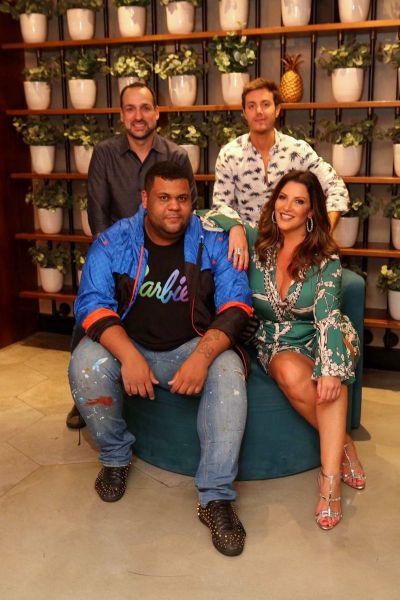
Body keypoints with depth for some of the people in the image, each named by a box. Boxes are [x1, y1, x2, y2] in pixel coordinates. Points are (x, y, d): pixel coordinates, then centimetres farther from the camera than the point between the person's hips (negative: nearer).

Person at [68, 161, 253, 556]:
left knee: (228, 371, -30)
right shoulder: (113, 242, -4)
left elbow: (236, 303, -11)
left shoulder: (212, 242, -3)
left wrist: (202, 356, -30)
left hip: (194, 347, 0)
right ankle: (115, 456, -1)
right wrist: (129, 357, -30)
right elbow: (91, 302, -12)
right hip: (127, 345, 0)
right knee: (85, 363, -29)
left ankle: (215, 498, -23)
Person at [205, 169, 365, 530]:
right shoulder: (257, 243, 0)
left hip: (314, 339, 0)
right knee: (291, 375, -37)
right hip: (274, 343, 1)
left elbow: (326, 314, -20)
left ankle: (330, 481, -39)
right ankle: (343, 445, -9)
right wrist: (235, 229, -24)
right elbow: (208, 217, -3)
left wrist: (331, 369, -35)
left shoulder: (326, 260, -6)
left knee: (339, 333, -38)